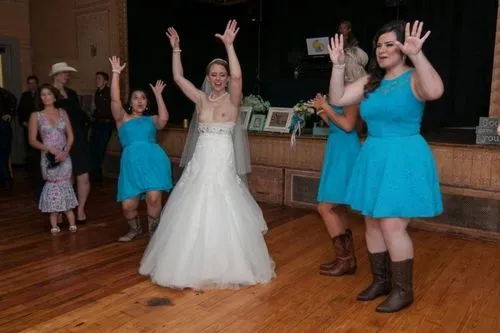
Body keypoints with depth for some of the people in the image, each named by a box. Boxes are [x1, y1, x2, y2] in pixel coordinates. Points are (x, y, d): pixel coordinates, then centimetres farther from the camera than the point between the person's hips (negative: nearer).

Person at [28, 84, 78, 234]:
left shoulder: (62, 112, 7)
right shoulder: (36, 116, 2)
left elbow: (70, 136, 4)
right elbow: (32, 140, -1)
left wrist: (65, 152, -11)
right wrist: (50, 149, -15)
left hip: (64, 157, 1)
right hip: (48, 157, -1)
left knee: (64, 187, 3)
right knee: (54, 188, 1)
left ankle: (71, 222, 8)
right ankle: (54, 224, 9)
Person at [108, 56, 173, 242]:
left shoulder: (151, 120, 17)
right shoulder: (123, 119, 15)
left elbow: (164, 118, -5)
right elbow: (115, 100, -1)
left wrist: (158, 95, 1)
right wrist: (116, 73, -3)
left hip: (154, 160, 0)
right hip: (131, 162, 0)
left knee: (154, 198, -14)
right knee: (128, 205, -3)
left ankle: (153, 231, 13)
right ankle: (135, 229, 30)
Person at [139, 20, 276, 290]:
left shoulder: (232, 99, -3)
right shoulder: (201, 99, 8)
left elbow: (237, 76, -21)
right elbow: (178, 77, 5)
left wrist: (229, 45, -27)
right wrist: (175, 49, -2)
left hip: (223, 165, -4)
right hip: (199, 164, 4)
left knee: (224, 217, 2)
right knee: (194, 217, 9)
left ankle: (227, 265, 22)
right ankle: (196, 265, 27)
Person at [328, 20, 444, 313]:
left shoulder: (414, 79, -10)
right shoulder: (371, 81, 9)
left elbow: (435, 91, -32)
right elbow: (338, 99, 5)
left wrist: (417, 55, -40)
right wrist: (338, 65, -3)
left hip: (404, 159, -7)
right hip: (374, 158, 7)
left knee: (392, 226, -7)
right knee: (373, 223, 13)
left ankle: (404, 290, 13)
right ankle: (381, 280, 30)